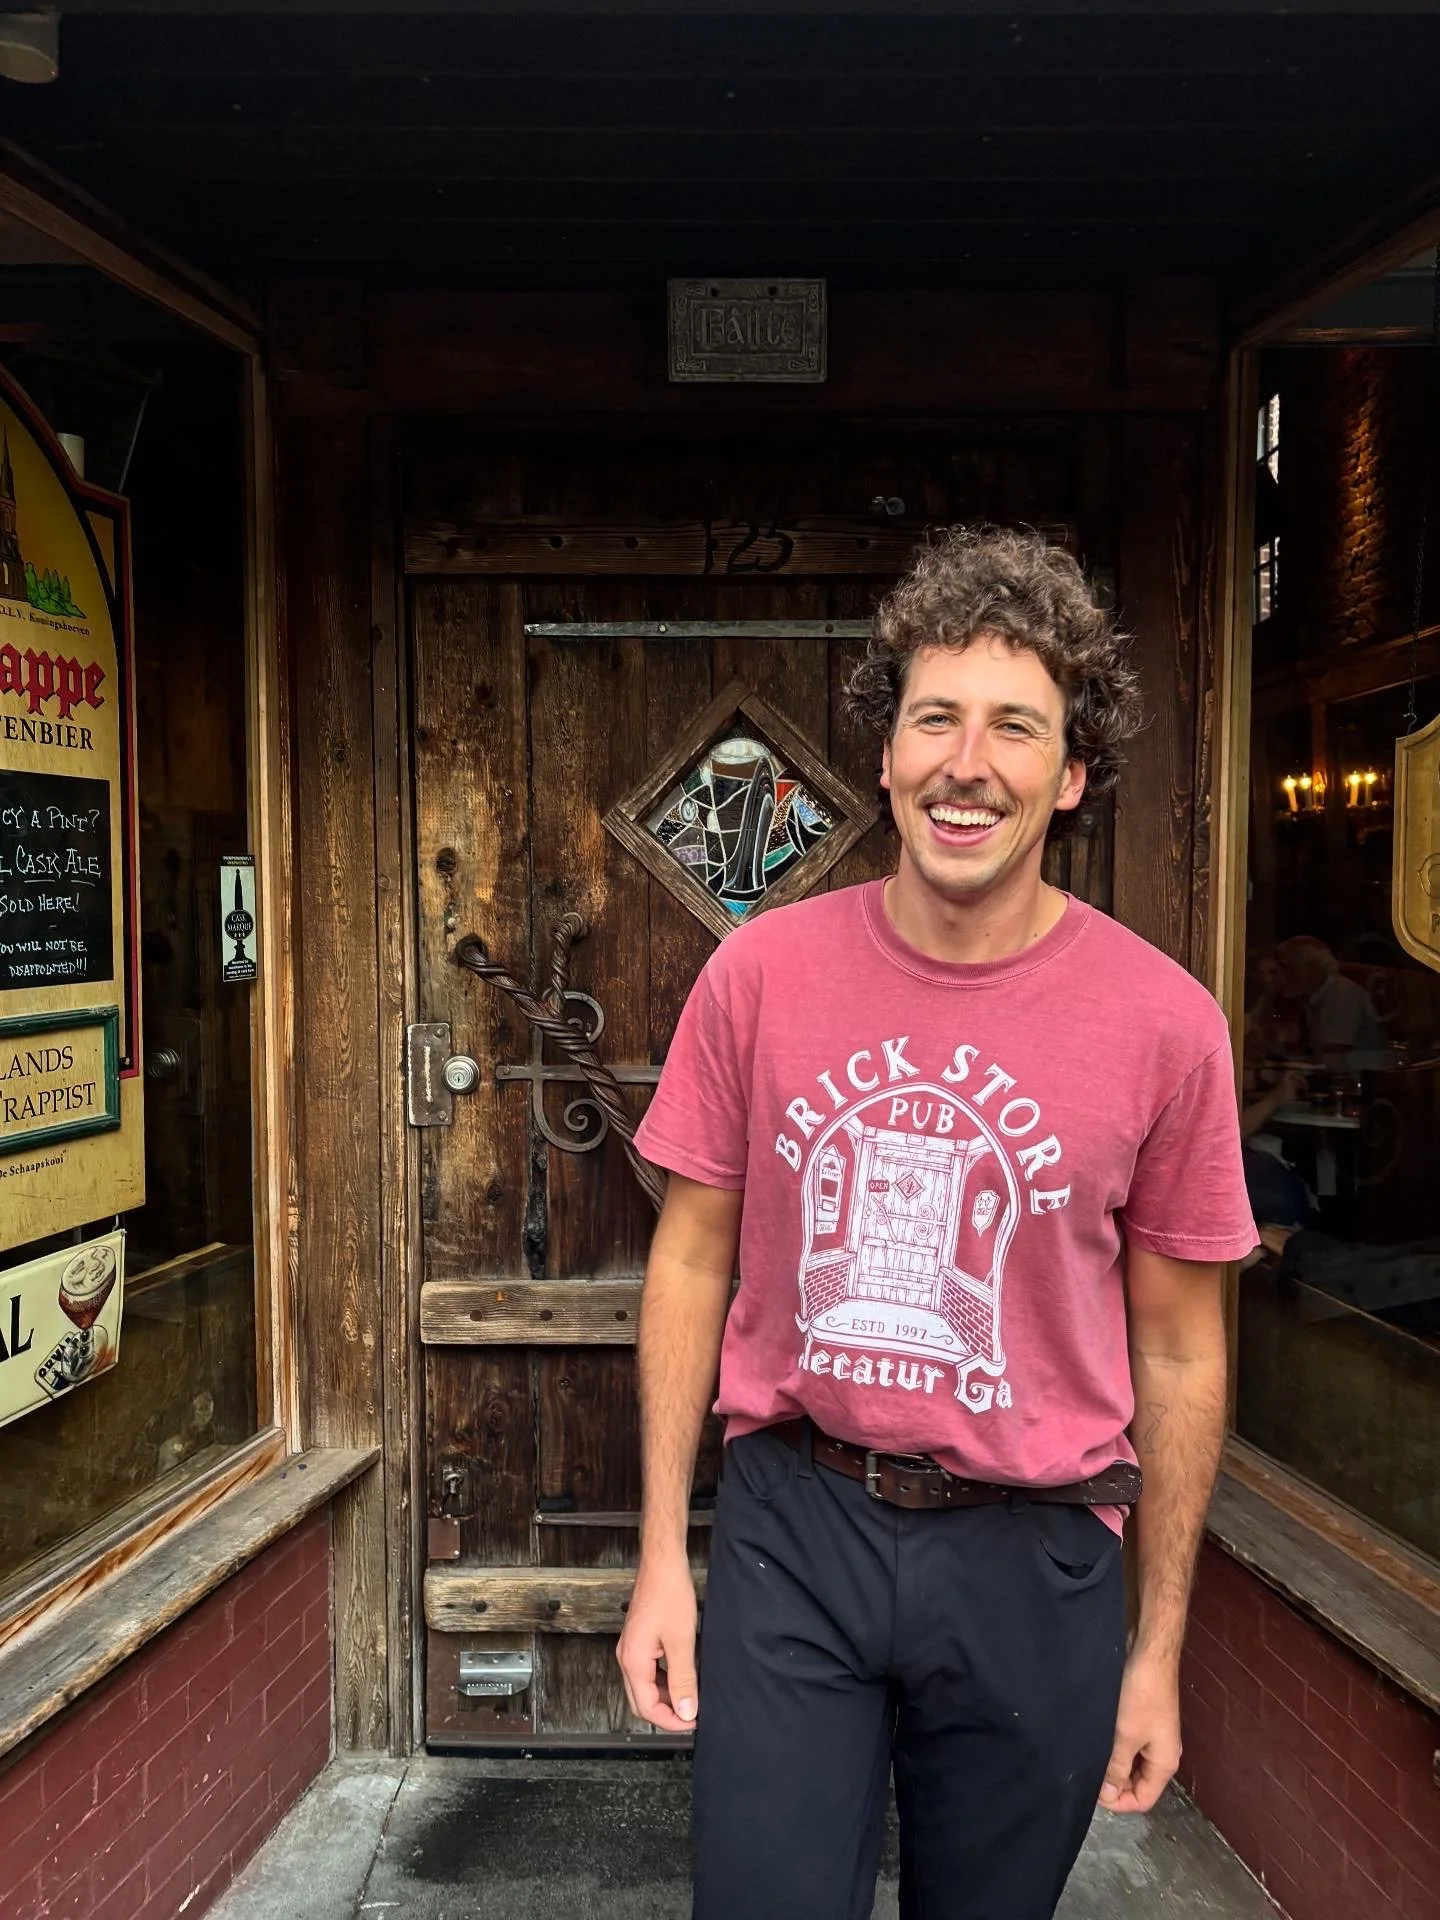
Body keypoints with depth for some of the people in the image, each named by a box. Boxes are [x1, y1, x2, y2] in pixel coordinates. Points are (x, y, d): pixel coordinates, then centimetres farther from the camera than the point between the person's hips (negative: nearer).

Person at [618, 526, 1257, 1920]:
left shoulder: (1164, 1022, -10)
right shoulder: (760, 972, -7)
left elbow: (1178, 1352, -1)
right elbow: (692, 1259, 1)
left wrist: (1159, 1649, 4)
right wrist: (661, 1556, 0)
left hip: (1029, 1558, 1)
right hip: (790, 1527, 0)